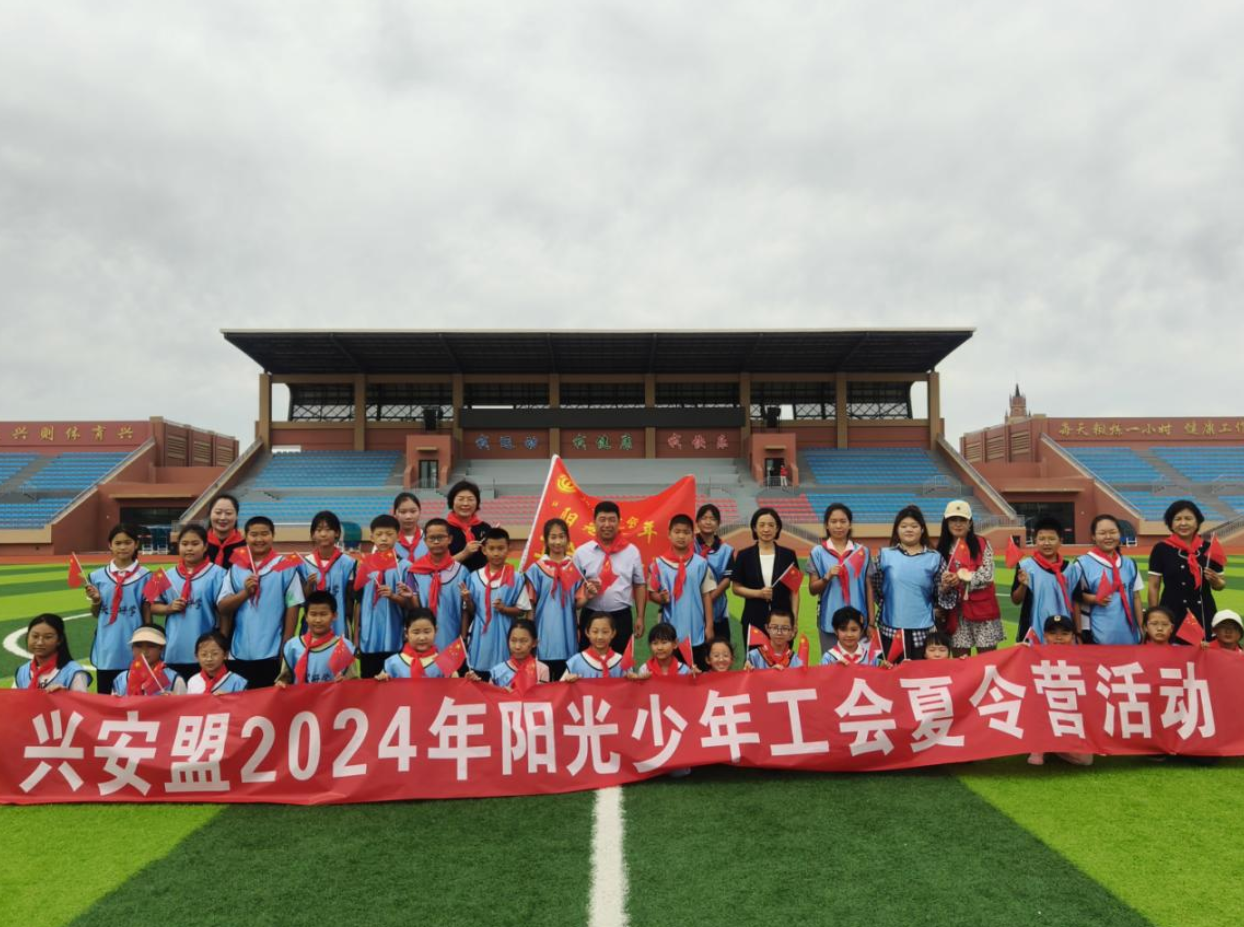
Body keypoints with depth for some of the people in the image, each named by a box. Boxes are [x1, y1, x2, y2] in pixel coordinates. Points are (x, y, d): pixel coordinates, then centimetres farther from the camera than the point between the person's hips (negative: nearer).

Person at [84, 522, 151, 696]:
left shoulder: (144, 576, -3)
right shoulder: (98, 576, 3)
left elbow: (147, 614, 1)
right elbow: (95, 614, 12)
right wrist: (96, 600, -8)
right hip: (106, 650, 2)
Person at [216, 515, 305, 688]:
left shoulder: (285, 568, -3)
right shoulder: (235, 568, 6)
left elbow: (292, 607, -3)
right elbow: (222, 607, 4)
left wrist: (286, 648, -5)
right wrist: (245, 592, -14)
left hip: (272, 653, -3)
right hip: (239, 654, 3)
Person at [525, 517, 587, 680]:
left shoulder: (574, 568, 5)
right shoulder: (537, 569, -1)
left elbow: (578, 603, 6)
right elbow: (531, 604, 1)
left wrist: (588, 596, -14)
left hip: (567, 629, 2)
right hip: (545, 629, -2)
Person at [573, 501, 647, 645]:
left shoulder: (632, 551, 2)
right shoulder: (581, 552, 0)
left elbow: (639, 586, 5)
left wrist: (640, 617, 1)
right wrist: (585, 590, -17)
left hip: (621, 618, 0)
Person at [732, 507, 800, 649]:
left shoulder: (788, 555, 4)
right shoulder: (744, 555, 1)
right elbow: (736, 588, 3)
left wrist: (794, 618, -2)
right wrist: (758, 593, -12)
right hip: (754, 619, 0)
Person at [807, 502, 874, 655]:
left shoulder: (863, 552, 5)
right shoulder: (818, 552, 1)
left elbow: (869, 588, 7)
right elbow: (812, 589, 3)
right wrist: (827, 577, -15)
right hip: (829, 620, -1)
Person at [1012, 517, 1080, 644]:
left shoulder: (1070, 568, 3)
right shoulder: (1026, 566, -6)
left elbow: (1075, 603, 8)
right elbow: (1016, 600, -3)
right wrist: (1023, 585, -22)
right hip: (1034, 634, -3)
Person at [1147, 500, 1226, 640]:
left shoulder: (1209, 548, 4)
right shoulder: (1161, 549, -3)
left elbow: (1221, 585, 14)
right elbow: (1154, 586, -2)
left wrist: (1215, 580, -9)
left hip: (1203, 614, 3)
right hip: (1172, 614, -2)